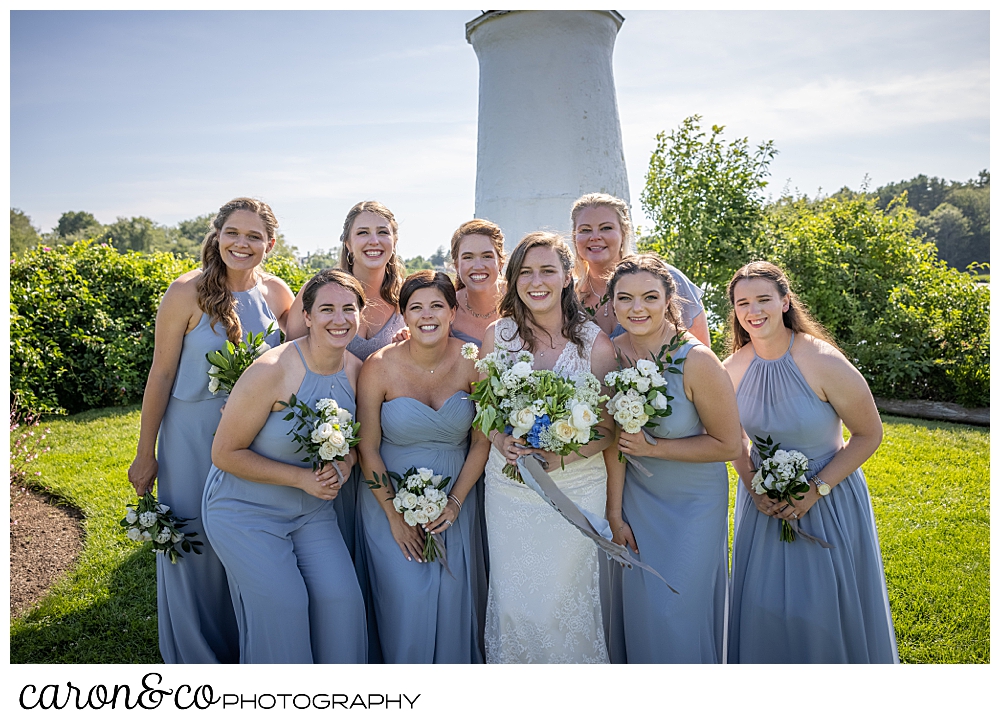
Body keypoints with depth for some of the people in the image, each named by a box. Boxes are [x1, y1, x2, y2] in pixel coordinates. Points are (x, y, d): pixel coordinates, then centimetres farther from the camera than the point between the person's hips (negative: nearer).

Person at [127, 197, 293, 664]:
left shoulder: (277, 293, -2)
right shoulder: (188, 292, -13)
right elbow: (162, 372, -9)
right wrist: (145, 453, -6)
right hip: (193, 438, -3)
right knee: (194, 548, 9)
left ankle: (244, 651, 37)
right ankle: (195, 658, 32)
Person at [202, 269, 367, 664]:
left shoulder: (358, 371, -6)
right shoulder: (271, 371, -23)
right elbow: (224, 453, -16)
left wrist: (343, 466, -12)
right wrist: (301, 477, -21)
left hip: (312, 511, 5)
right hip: (246, 510, -4)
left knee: (340, 595, -8)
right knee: (282, 603, -13)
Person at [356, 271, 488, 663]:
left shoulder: (472, 362, -10)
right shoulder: (380, 366, -14)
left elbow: (482, 441, -3)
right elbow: (368, 448, -8)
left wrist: (456, 501, -9)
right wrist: (395, 514, -9)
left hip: (454, 500, 1)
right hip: (391, 496, -1)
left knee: (453, 596, 0)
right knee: (408, 596, -1)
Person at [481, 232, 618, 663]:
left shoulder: (596, 343, -7)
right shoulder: (497, 334, -2)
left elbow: (608, 429, -2)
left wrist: (562, 456, -18)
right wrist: (502, 442, -13)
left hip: (576, 488, -1)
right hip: (509, 488, 2)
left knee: (562, 600, 7)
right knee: (512, 600, 10)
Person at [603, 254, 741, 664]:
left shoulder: (697, 361, -24)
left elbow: (728, 445, -14)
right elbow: (613, 438, -4)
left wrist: (654, 448, -21)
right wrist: (614, 514, -1)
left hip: (693, 502, -3)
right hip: (636, 496, 4)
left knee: (676, 612, 4)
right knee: (635, 609, 14)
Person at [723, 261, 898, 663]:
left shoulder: (824, 363, -22)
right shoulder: (733, 368, -10)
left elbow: (869, 435, -12)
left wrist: (817, 489, -18)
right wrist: (752, 487, -9)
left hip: (828, 500, -4)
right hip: (764, 501, 4)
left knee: (824, 610, 7)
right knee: (762, 604, 15)